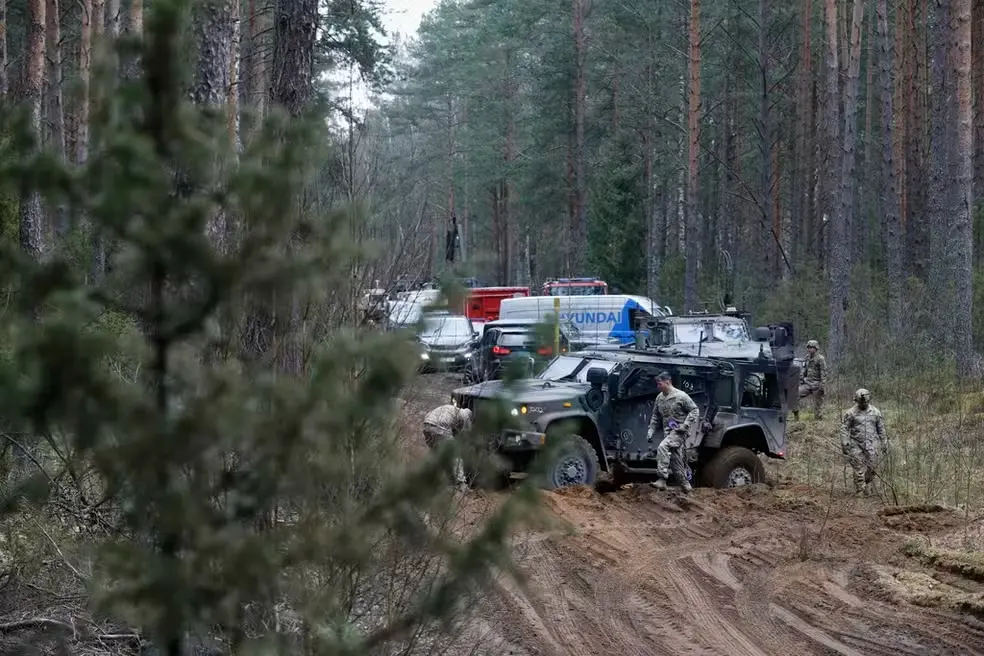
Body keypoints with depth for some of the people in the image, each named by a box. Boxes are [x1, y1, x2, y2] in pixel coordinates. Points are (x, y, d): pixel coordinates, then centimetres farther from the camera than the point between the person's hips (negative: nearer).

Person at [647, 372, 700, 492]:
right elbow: (655, 416, 18)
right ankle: (685, 484, 23)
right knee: (675, 459, 9)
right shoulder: (659, 398, 8)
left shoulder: (681, 396, -11)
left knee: (662, 447, -27)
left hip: (679, 431, -7)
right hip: (668, 431, 7)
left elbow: (694, 411, -8)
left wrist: (685, 425, -17)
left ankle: (662, 479, -31)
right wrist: (651, 430, 8)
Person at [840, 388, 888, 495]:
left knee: (871, 468, 2)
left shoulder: (875, 412, 5)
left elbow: (881, 429, 12)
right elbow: (844, 428, -3)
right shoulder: (851, 413, -4)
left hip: (871, 445, 2)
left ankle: (867, 489, 21)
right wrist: (845, 444, -10)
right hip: (856, 445, -2)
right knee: (859, 470, -5)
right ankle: (859, 491, 2)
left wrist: (884, 443, 12)